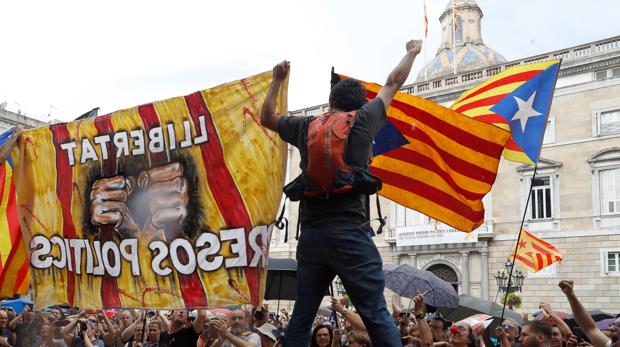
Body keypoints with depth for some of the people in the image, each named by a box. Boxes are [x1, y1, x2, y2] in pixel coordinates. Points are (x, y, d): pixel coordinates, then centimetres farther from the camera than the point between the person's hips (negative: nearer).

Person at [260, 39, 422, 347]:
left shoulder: (305, 127, 11)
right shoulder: (362, 122, 3)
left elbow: (267, 118, 29)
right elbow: (393, 84, 18)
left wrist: (277, 80, 40)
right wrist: (412, 52, 35)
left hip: (310, 236, 4)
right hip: (350, 234, -4)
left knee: (301, 318, 12)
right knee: (377, 317, -5)